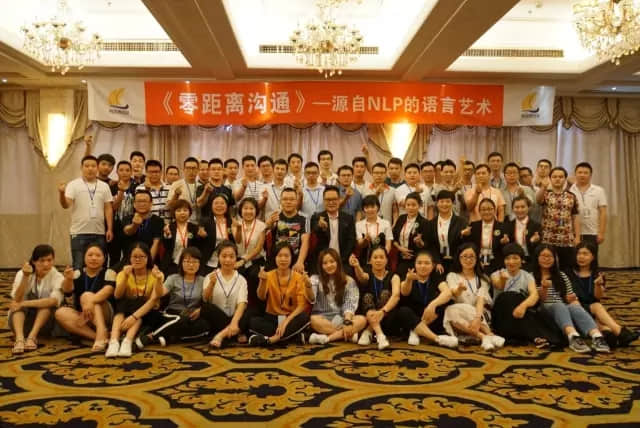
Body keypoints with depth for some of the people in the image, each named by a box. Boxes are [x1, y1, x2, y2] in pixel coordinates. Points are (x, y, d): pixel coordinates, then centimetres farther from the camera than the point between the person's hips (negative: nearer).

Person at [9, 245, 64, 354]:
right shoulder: (22, 273, -9)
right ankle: (19, 338, -47)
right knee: (18, 304, -27)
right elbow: (17, 300, -24)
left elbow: (54, 301, -31)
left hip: (45, 321, -1)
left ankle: (32, 336, -37)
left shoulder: (57, 277, -12)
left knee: (47, 302, -27)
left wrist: (24, 304, -36)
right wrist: (25, 277, -35)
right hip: (22, 319, 1)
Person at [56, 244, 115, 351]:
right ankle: (96, 337, -36)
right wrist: (68, 279, -26)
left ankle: (102, 332, -47)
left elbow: (108, 290, -19)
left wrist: (91, 301, -38)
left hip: (105, 317, -3)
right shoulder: (77, 274, 11)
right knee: (60, 313, -23)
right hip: (82, 318, 4)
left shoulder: (109, 273, 1)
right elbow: (67, 292, -4)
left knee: (86, 295, -27)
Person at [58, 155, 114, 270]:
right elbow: (66, 205, -14)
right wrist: (62, 193, -34)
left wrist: (110, 229, 1)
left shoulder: (104, 186, 9)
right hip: (79, 233, -3)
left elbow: (108, 208, 8)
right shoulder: (73, 185, -1)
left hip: (99, 233, 3)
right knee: (78, 266, 1)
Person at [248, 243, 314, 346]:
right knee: (253, 321, -29)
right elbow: (261, 297, -18)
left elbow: (302, 305, -11)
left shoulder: (298, 277, -4)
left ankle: (269, 339, -30)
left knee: (304, 318, -33)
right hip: (272, 317, 1)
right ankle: (295, 335, -27)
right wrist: (263, 281, -39)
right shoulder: (269, 275, -1)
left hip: (292, 317, -1)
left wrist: (286, 321, -25)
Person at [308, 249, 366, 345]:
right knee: (313, 320, -34)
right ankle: (349, 334, -26)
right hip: (322, 319, -1)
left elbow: (350, 304, -5)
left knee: (362, 320, -27)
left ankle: (327, 338, -30)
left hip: (341, 318, 1)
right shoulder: (316, 279, 3)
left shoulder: (348, 281, 6)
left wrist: (347, 322, -23)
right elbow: (312, 300, -14)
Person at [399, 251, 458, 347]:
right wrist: (408, 280, -49)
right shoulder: (410, 278, 0)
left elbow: (447, 293, -23)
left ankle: (416, 331, -18)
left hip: (433, 322, 0)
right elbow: (404, 292, -25)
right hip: (413, 319, 0)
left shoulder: (436, 278, 0)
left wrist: (432, 304, -43)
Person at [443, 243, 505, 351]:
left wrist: (477, 317, -30)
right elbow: (453, 295, -13)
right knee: (452, 310, -33)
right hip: (460, 316, 0)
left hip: (479, 314, 0)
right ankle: (488, 335, -35)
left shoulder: (482, 278, 10)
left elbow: (481, 299, -10)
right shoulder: (452, 276, 9)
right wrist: (459, 289, -39)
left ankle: (485, 338, -35)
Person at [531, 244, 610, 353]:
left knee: (575, 307, -32)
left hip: (563, 309, 3)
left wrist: (573, 299, -7)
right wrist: (544, 288, -22)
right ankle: (573, 337, -63)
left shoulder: (562, 276, 20)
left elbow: (571, 297, 17)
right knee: (559, 306, -36)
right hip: (543, 311, -3)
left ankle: (597, 337, -58)